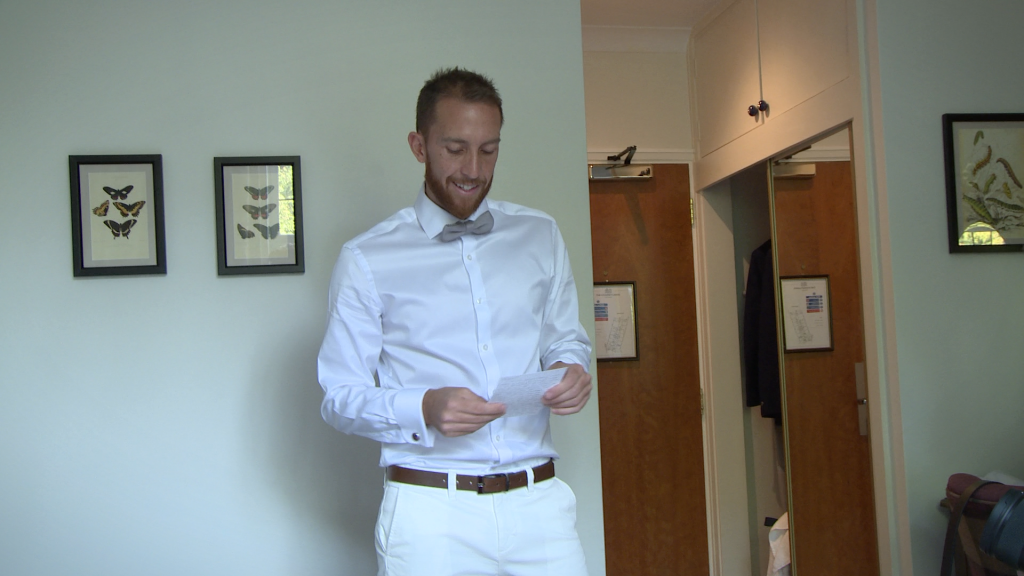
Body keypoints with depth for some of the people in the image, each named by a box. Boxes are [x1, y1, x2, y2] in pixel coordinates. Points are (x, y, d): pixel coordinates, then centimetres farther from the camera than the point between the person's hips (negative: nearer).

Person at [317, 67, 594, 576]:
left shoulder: (541, 236, 11)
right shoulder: (367, 260, 0)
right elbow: (340, 397, 0)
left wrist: (571, 372, -4)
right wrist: (424, 409, -18)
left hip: (539, 502, 3)